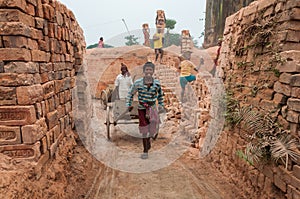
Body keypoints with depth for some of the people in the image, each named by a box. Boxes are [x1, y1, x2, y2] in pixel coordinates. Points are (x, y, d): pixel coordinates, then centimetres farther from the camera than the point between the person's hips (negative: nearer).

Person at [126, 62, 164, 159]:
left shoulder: (157, 83, -8)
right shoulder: (138, 83, -11)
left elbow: (160, 94, 10)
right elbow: (130, 93, 4)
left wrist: (161, 106, 11)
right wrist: (129, 105, 3)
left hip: (152, 107, 0)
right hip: (141, 108, 0)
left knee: (154, 120, -27)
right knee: (144, 129, 3)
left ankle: (153, 133, 7)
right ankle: (145, 150, 19)